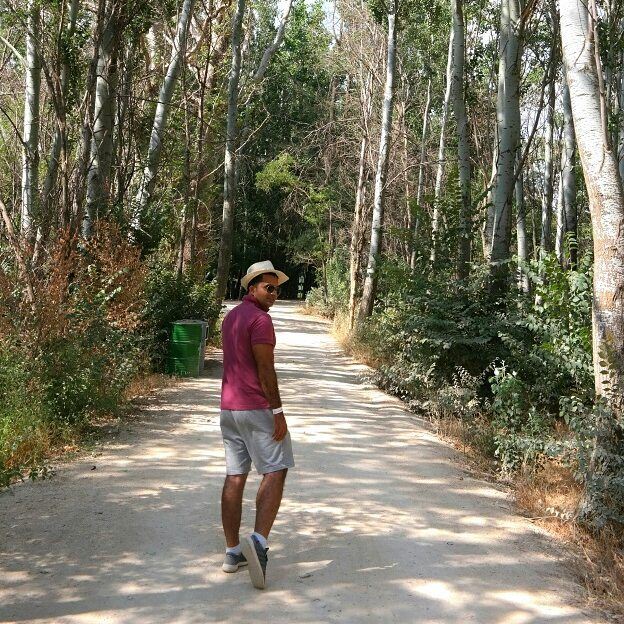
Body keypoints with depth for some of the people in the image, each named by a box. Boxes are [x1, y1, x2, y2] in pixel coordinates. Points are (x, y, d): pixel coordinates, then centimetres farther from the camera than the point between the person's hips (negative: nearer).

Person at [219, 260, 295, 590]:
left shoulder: (231, 316, 17)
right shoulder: (260, 319, -12)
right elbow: (265, 369, -17)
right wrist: (278, 411, -15)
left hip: (228, 407, 9)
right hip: (257, 408, -9)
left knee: (235, 476, 9)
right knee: (275, 472, -4)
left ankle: (233, 552, 13)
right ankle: (259, 540, -19)